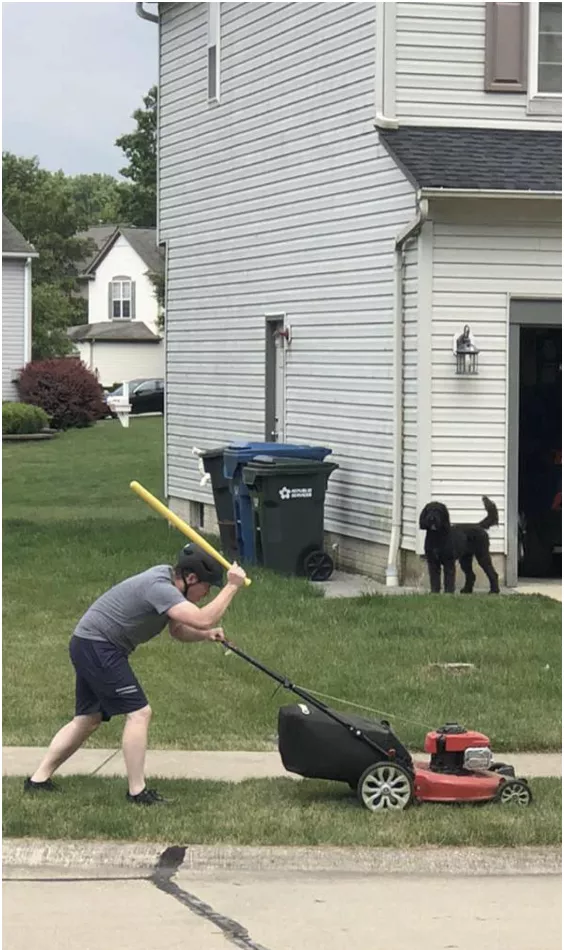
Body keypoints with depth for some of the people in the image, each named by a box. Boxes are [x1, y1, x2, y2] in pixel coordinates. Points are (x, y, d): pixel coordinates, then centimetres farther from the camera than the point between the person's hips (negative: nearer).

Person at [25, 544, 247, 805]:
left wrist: (206, 634, -5)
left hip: (88, 647, 11)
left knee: (88, 719, 16)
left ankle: (39, 778, 21)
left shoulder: (167, 577, 7)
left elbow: (178, 630, 13)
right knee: (138, 712, -12)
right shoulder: (159, 587, -24)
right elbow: (202, 619, -35)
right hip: (97, 647, -11)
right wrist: (232, 587, -27)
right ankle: (137, 791, -11)